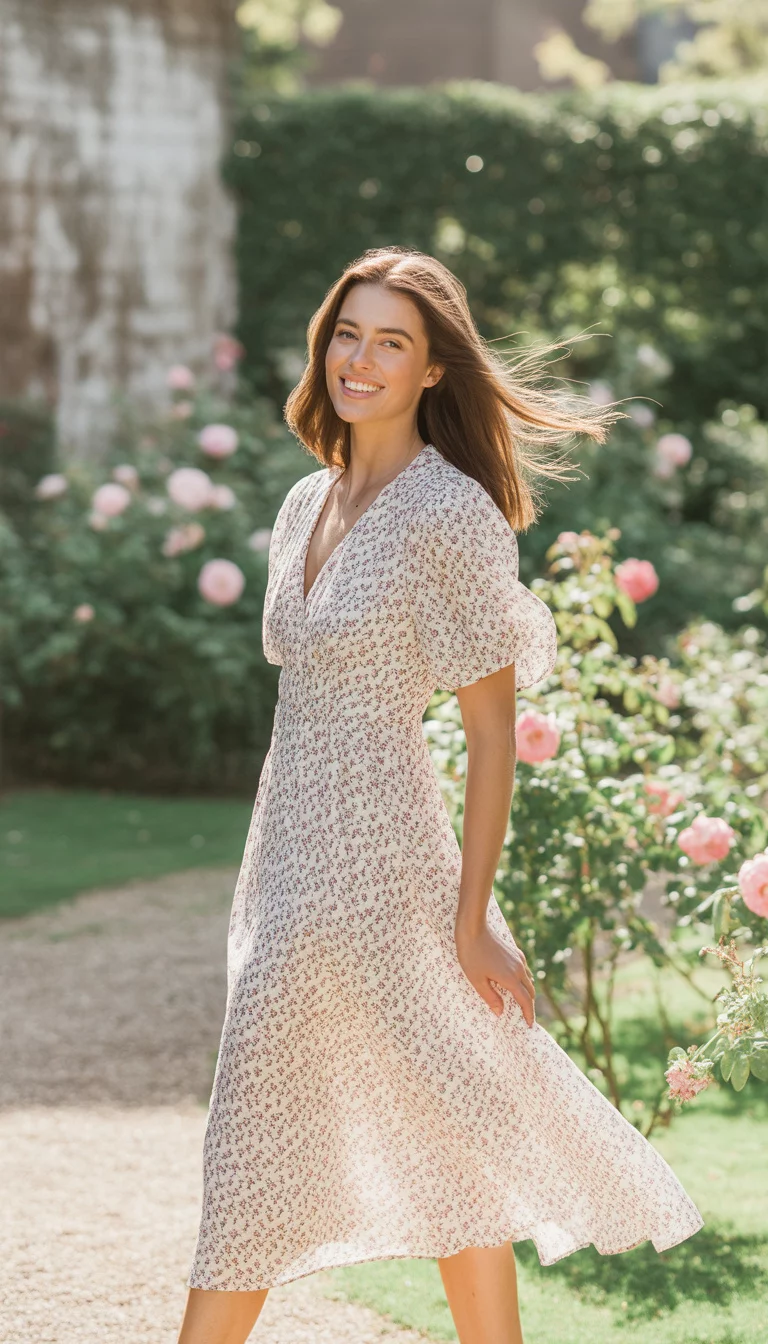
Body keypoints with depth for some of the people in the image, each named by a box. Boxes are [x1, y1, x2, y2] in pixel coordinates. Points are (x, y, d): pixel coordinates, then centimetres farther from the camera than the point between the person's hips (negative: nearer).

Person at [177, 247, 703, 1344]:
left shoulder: (454, 513, -12)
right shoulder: (309, 504, 11)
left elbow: (493, 730, -12)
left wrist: (471, 920, -14)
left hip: (368, 869, -7)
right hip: (293, 855, 7)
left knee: (260, 1141, -1)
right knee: (438, 1146, 11)